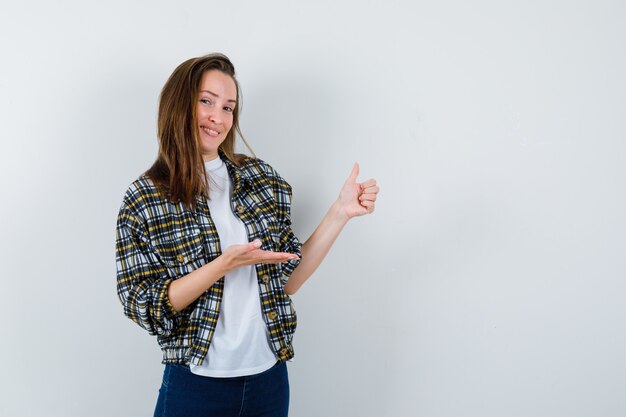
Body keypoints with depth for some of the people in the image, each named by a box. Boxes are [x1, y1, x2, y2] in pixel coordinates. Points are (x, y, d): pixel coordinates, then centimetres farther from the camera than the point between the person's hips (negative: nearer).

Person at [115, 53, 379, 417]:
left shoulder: (263, 178, 1)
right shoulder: (142, 200, -6)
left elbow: (287, 279, 2)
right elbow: (144, 306, -11)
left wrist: (340, 213, -6)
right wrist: (225, 264, -22)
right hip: (196, 385, -3)